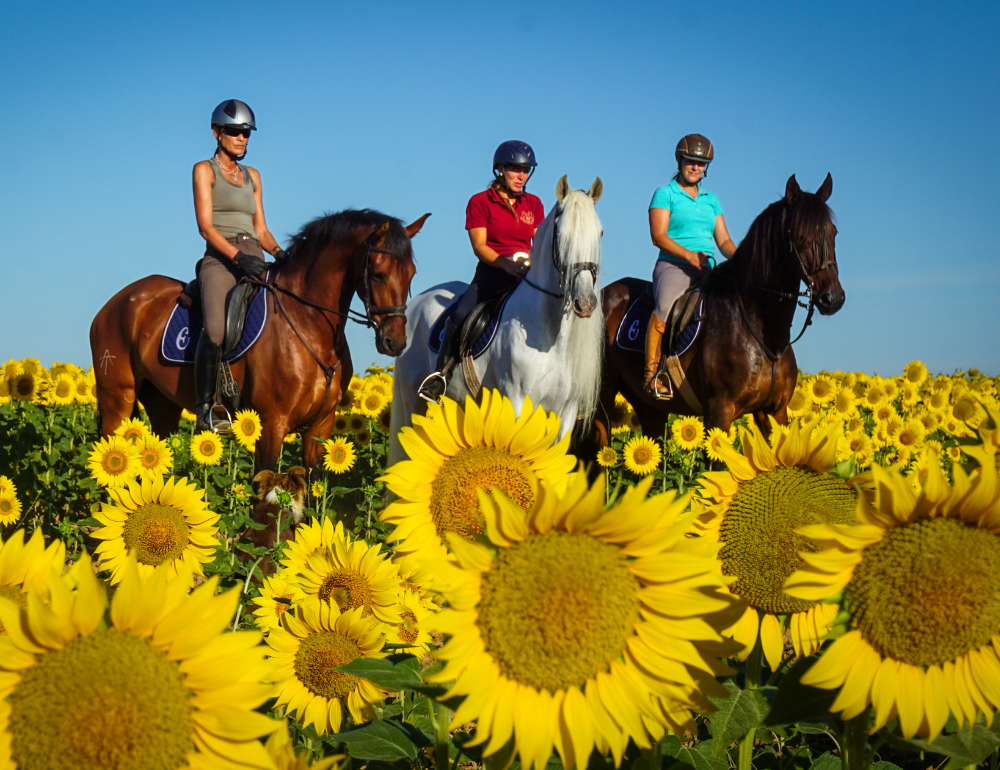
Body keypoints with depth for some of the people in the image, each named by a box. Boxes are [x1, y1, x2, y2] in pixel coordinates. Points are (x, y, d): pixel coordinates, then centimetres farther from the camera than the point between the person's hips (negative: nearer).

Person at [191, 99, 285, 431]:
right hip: (220, 258, -6)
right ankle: (204, 407, -24)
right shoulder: (204, 170, 7)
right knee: (215, 328, -30)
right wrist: (237, 255, -20)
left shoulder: (252, 176, 24)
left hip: (254, 260, 6)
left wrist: (278, 252, -3)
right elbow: (205, 226, -5)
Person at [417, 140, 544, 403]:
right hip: (492, 272, -4)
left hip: (528, 275, 4)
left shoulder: (534, 204, 15)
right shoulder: (480, 202, 2)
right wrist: (506, 263, -24)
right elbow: (479, 246, -7)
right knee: (460, 317, -24)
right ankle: (442, 372, -10)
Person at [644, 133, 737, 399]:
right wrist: (689, 255, -20)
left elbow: (724, 240, 17)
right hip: (673, 267, -6)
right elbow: (658, 236, -7)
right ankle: (652, 375, -30)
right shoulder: (665, 194, 5)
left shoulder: (711, 200, 21)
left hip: (707, 269, 6)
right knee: (665, 308, -34)